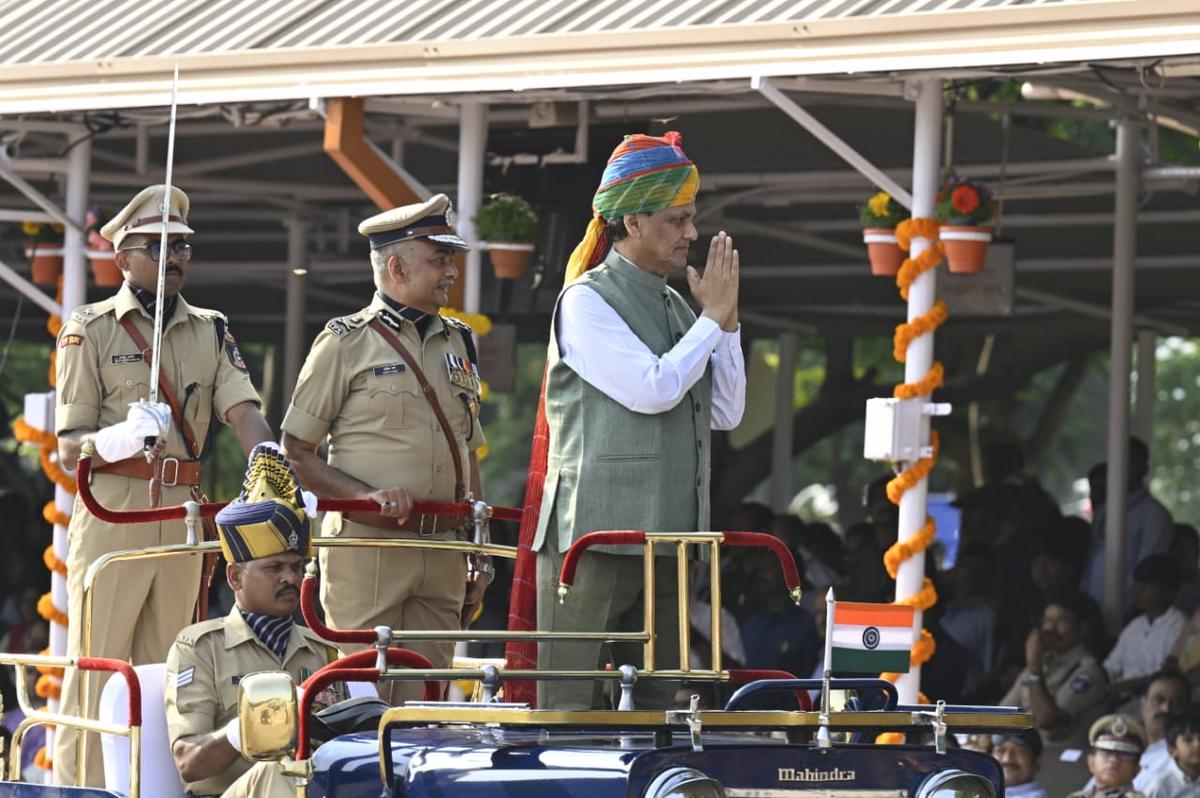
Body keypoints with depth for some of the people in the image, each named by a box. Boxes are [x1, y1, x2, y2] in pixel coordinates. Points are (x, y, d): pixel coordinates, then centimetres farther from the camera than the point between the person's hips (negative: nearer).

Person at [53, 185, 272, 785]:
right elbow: (68, 446, -5)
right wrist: (121, 437, -27)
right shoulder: (91, 329, 0)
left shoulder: (210, 331, 13)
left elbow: (243, 413, -1)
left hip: (184, 515, 5)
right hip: (111, 511, -5)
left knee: (166, 669, 8)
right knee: (97, 668, -6)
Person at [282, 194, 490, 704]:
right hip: (367, 543, -5)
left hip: (442, 548, 5)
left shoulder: (458, 344, 16)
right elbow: (294, 453, -2)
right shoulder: (346, 343, -1)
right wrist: (367, 495, -15)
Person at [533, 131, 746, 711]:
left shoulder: (675, 306, 17)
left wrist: (726, 321, 5)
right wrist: (713, 318, -7)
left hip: (665, 534, 8)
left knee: (657, 701, 7)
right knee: (571, 708, -7)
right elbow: (653, 390, -17)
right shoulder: (587, 301, -6)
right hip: (593, 532, -8)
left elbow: (726, 414, 14)